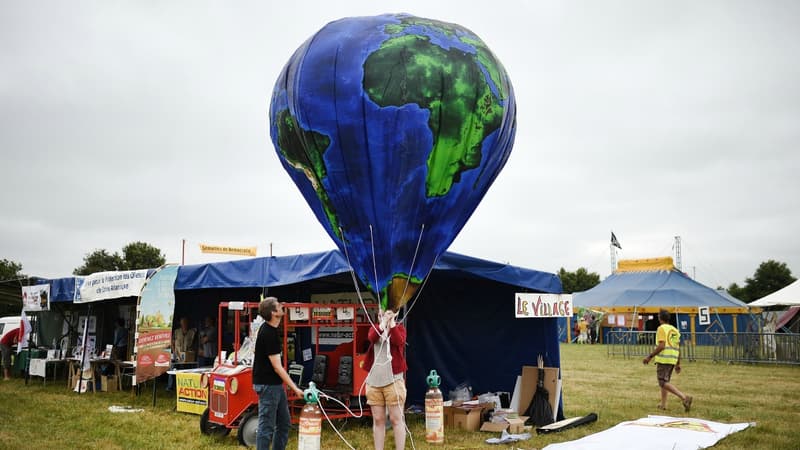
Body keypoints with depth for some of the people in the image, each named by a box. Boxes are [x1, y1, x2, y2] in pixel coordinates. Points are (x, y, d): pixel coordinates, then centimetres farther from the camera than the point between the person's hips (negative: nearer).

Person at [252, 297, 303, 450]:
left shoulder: (271, 328, 7)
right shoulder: (268, 334, -22)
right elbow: (277, 367, -23)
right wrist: (295, 388, -22)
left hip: (276, 384, 10)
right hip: (267, 385, -10)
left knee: (284, 423, 14)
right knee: (267, 426, -4)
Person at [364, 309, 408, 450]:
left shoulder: (399, 328, 8)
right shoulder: (375, 328, 13)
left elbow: (399, 341, -14)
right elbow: (371, 338, -10)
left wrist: (392, 323, -10)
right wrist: (383, 323, -14)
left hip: (393, 380, -2)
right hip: (373, 381, 3)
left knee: (396, 419, -3)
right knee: (378, 420, 6)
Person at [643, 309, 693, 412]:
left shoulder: (662, 328, -9)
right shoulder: (675, 330, 15)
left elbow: (661, 346, -19)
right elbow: (678, 348, 15)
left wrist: (650, 356, -14)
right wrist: (678, 364, 19)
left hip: (663, 359, -8)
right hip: (673, 359, 8)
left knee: (663, 382, -10)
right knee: (664, 381, 19)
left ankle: (684, 397, -24)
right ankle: (663, 404, 21)